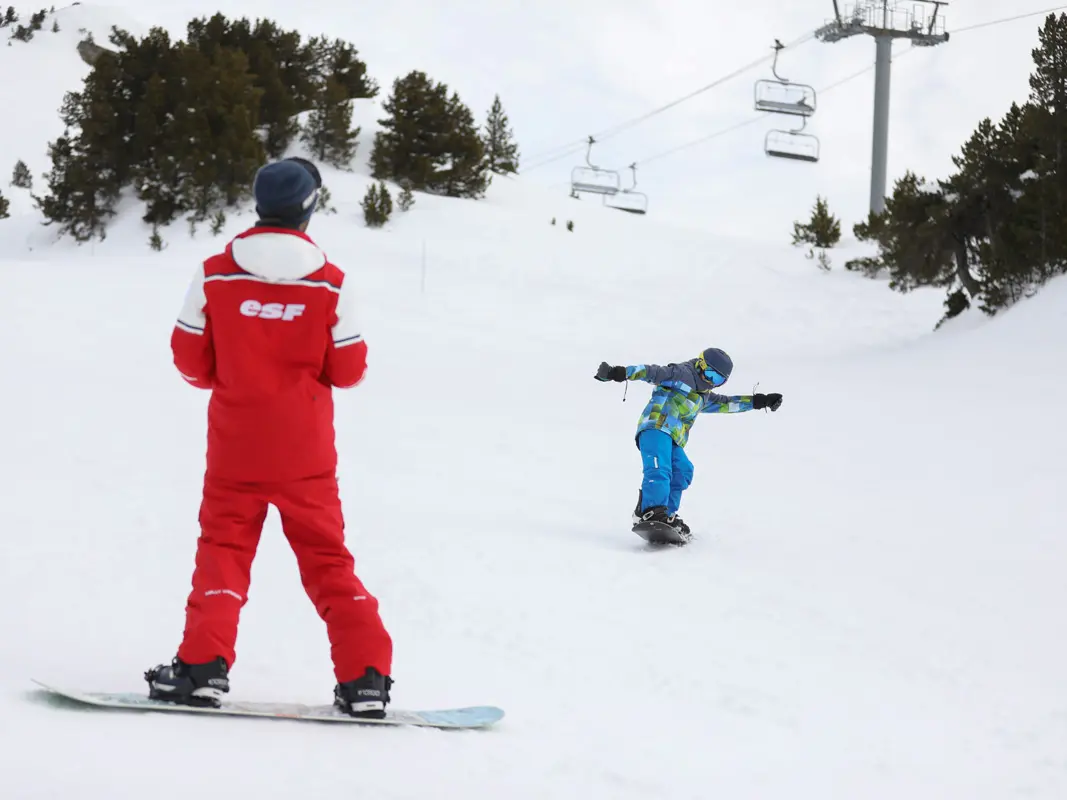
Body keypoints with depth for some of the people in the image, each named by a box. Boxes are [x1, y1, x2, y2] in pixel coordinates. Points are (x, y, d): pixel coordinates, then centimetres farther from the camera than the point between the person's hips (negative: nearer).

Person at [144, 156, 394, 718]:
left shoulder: (215, 274, -7)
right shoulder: (330, 283, -8)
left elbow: (190, 360, -1)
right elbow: (348, 370, -3)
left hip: (235, 445, 0)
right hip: (305, 452, 0)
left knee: (223, 548, 12)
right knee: (327, 558, 9)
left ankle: (204, 665, -1)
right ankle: (365, 677, 3)